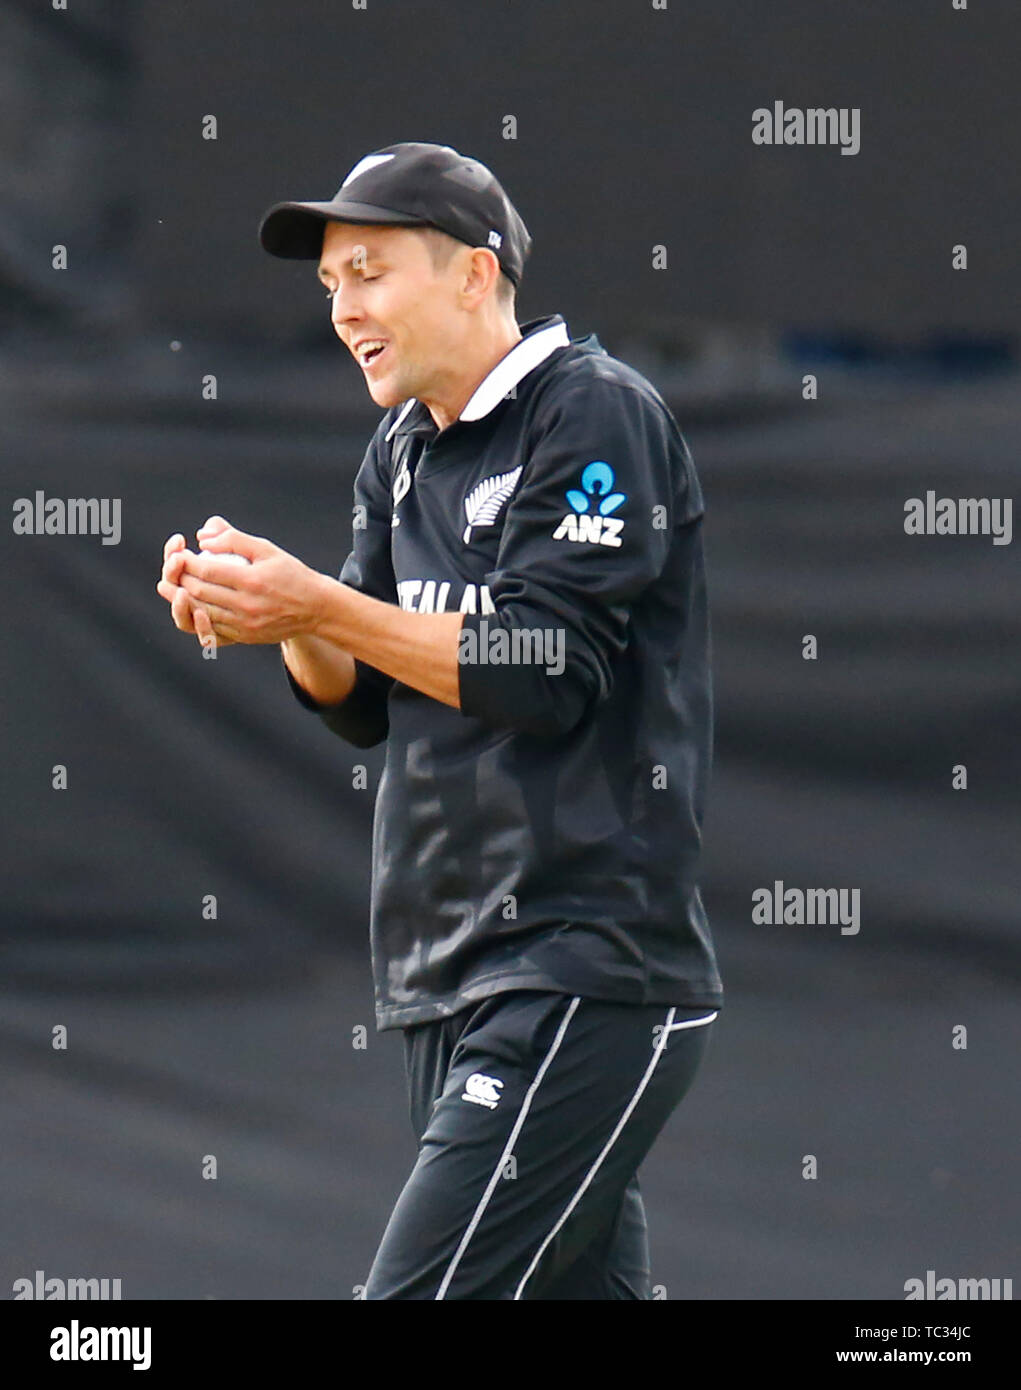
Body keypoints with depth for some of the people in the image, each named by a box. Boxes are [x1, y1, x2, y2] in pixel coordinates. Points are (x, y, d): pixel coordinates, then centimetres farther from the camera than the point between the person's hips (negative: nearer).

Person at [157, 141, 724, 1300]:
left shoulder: (597, 413, -8)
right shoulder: (403, 454, 18)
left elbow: (550, 671, -17)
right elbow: (366, 704, 17)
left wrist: (324, 609, -20)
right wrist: (284, 624, -3)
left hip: (581, 974, -9)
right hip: (449, 986, 9)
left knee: (424, 1288, -17)